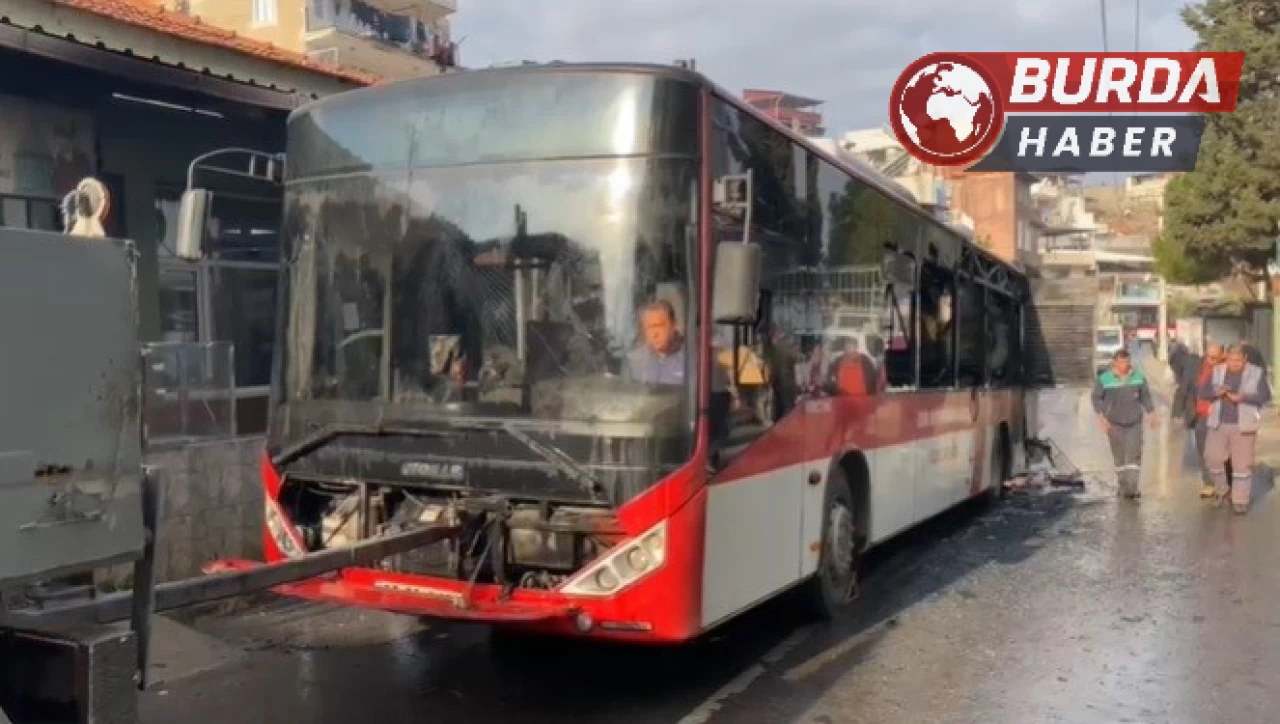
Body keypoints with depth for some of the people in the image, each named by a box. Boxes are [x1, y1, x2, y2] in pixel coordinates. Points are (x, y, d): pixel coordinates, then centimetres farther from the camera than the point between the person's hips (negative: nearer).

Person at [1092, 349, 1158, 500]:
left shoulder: (1138, 377, -1)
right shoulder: (1104, 379, -10)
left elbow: (1145, 396, 10)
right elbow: (1097, 398, -4)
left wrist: (1151, 413, 5)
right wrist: (1101, 417, -13)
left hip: (1134, 422, 1)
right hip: (1114, 423, -1)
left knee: (1134, 453, -8)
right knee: (1119, 456, 6)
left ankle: (1132, 487, -7)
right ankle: (1123, 486, 19)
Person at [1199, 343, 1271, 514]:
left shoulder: (1256, 373, -4)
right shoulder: (1217, 371, 4)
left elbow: (1265, 396, -11)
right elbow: (1203, 392, 1)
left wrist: (1243, 397, -25)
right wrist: (1216, 391, -20)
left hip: (1243, 426, -3)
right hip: (1219, 424, 3)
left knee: (1242, 464, 0)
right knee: (1212, 458, 0)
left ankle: (1240, 501, 8)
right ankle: (1221, 490, 23)